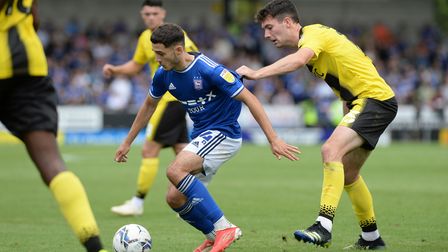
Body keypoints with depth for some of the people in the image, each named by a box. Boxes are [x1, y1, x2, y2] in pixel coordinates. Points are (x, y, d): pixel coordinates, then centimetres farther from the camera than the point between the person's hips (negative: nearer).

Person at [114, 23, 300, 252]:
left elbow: (249, 99, -19)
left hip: (223, 132, -8)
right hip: (200, 136, 8)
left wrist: (274, 140, -22)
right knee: (175, 198, -2)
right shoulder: (164, 75, -1)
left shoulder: (209, 70, -22)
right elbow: (149, 106, 19)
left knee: (175, 171, -28)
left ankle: (223, 227, -22)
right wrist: (127, 142, 23)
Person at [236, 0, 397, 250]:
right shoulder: (311, 40, 17)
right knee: (347, 173, 16)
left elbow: (298, 60, -36)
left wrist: (256, 73, -41)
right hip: (360, 100, 11)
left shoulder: (313, 33, -13)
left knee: (331, 150, -27)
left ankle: (324, 226, -34)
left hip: (376, 98, -11)